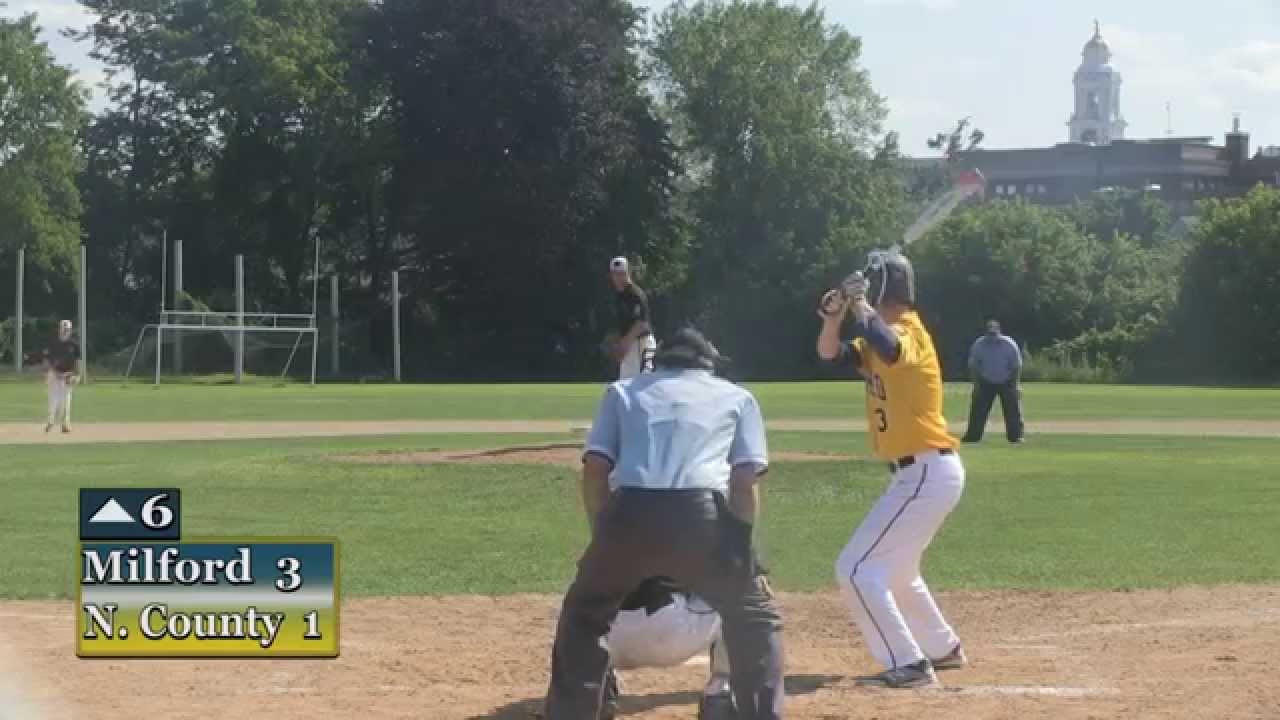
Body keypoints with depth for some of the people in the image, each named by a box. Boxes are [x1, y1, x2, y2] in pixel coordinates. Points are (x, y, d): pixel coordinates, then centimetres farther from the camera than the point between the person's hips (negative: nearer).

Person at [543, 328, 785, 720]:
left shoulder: (622, 391, 28)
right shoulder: (737, 397, 26)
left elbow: (594, 468, 14)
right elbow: (745, 480, 12)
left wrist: (604, 535, 19)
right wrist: (739, 549, 16)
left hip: (629, 516, 1)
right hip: (702, 517, -1)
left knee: (583, 619, 24)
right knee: (756, 619, 21)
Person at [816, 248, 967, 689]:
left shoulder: (909, 333, -16)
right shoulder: (886, 337, 14)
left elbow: (887, 347, -40)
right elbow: (830, 354, 12)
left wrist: (859, 303, -28)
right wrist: (835, 316, -6)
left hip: (926, 474, -10)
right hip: (923, 473, 10)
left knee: (856, 570, -12)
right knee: (894, 570, 26)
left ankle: (909, 665, -12)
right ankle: (943, 648, 40)